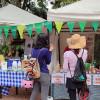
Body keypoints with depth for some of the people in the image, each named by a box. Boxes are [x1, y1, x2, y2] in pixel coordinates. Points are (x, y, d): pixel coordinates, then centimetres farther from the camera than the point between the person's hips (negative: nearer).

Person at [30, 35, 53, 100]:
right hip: (44, 74, -6)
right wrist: (50, 51, 8)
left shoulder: (33, 50, 5)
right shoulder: (45, 50, -12)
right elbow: (48, 62, 0)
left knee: (34, 93, 13)